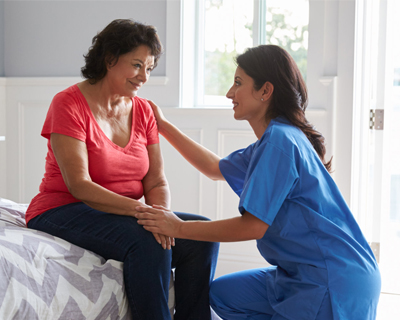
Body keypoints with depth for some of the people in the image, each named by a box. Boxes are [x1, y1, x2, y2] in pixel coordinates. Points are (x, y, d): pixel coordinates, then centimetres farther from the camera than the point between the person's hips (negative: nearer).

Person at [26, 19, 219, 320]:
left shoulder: (143, 110, 8)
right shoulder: (69, 103, -10)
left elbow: (156, 182, 3)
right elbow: (78, 185, -20)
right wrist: (141, 210, -30)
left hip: (123, 214, 6)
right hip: (63, 212, -6)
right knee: (147, 240, -33)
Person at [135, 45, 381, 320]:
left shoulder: (280, 141, -19)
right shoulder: (272, 140, 12)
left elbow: (252, 226, -21)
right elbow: (216, 168, 26)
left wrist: (179, 228, -13)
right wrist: (163, 125, 29)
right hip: (301, 275, 10)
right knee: (221, 293, 12)